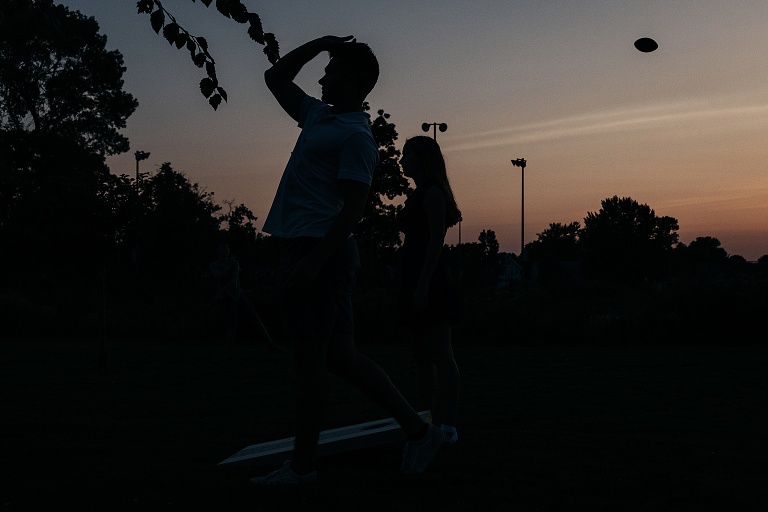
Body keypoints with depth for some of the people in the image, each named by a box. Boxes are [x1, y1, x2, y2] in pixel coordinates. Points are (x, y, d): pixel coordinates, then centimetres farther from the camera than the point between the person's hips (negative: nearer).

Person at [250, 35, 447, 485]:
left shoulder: (356, 136, -10)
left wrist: (312, 261, -24)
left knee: (309, 359, -3)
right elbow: (276, 78, 29)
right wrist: (319, 43, 18)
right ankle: (419, 430, 13)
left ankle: (302, 465, 7)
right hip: (315, 251, 9)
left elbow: (353, 207, -18)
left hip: (320, 249, -9)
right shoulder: (320, 116, 18)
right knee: (340, 355, 9)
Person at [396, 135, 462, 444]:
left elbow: (436, 240, -16)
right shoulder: (419, 194, 20)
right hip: (415, 280, 11)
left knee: (441, 355, -9)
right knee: (422, 357, 11)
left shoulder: (432, 191, -8)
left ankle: (448, 426, -7)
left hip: (429, 279, -10)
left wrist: (423, 285, -21)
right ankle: (433, 421, 16)